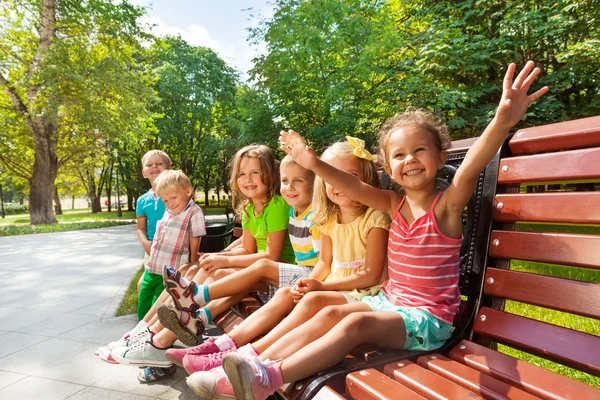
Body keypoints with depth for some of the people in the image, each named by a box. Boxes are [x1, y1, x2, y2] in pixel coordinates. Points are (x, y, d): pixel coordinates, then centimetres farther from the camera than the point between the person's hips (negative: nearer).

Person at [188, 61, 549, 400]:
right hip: (389, 302, 6)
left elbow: (471, 168, -30)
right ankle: (259, 364, -15)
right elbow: (354, 187, -2)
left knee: (357, 323, -27)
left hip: (428, 319, -6)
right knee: (330, 314, -13)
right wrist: (314, 164, -14)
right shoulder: (396, 204, 5)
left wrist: (503, 121, -48)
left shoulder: (446, 206, -11)